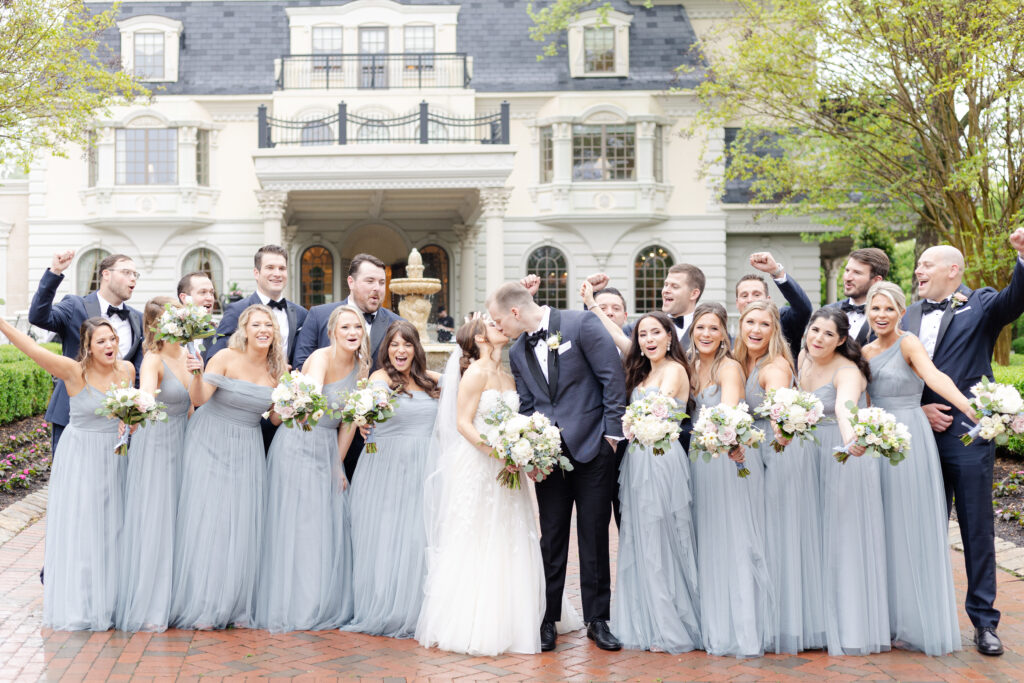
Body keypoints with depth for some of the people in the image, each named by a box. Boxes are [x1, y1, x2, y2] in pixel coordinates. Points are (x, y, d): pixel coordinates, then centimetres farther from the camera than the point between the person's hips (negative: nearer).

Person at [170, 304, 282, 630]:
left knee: (243, 524, 1)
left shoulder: (275, 370, 3)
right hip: (211, 443, -4)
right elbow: (199, 399, -19)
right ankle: (202, 606, 3)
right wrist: (196, 375, -37)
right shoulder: (226, 358, -11)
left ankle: (237, 607, 10)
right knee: (206, 520, -4)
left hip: (247, 450, 4)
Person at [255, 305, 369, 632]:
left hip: (329, 450, 7)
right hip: (299, 445, -7)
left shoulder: (360, 367, 5)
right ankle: (293, 609, 5)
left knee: (330, 529, 8)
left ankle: (327, 608, 18)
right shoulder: (321, 358, -15)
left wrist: (338, 464, 7)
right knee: (296, 528, -4)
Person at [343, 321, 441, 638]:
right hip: (387, 468, -4)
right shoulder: (382, 377, -4)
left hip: (423, 472, 4)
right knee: (383, 540, -1)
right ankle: (380, 612, 11)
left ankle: (410, 614, 11)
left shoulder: (432, 381, 12)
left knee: (417, 543, -1)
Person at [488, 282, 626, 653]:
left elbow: (613, 376, -8)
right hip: (548, 453, 4)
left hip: (592, 446, -4)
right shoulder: (518, 353, 12)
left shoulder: (581, 324, -7)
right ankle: (548, 619, 16)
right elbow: (526, 408, 13)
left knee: (594, 533, 4)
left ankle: (597, 619, 15)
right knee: (552, 536, 6)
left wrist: (611, 431, -10)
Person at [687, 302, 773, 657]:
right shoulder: (692, 367, 11)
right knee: (707, 544, 11)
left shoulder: (729, 367, -12)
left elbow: (728, 409, -30)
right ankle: (714, 627, 21)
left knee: (736, 543, -5)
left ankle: (745, 631, 1)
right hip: (701, 462, 7)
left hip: (731, 460, -7)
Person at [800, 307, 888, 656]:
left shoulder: (847, 371, -19)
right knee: (818, 538, 11)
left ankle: (853, 628, 3)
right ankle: (822, 622, 22)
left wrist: (849, 437, -59)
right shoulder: (803, 359, 3)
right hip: (812, 458, 7)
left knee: (846, 538, -4)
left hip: (844, 458, -7)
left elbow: (844, 407, -41)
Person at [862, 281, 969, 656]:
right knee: (883, 529, 8)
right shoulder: (865, 351, 13)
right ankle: (888, 616, 16)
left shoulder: (908, 344, -9)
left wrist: (969, 407, -44)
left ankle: (918, 622, 6)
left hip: (909, 439, -6)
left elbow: (935, 377, -27)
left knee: (911, 529, -3)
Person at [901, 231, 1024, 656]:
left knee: (977, 530, 1)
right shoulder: (910, 317, 13)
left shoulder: (981, 306, 0)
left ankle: (984, 620, 11)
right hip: (922, 436, 5)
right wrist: (919, 410, -3)